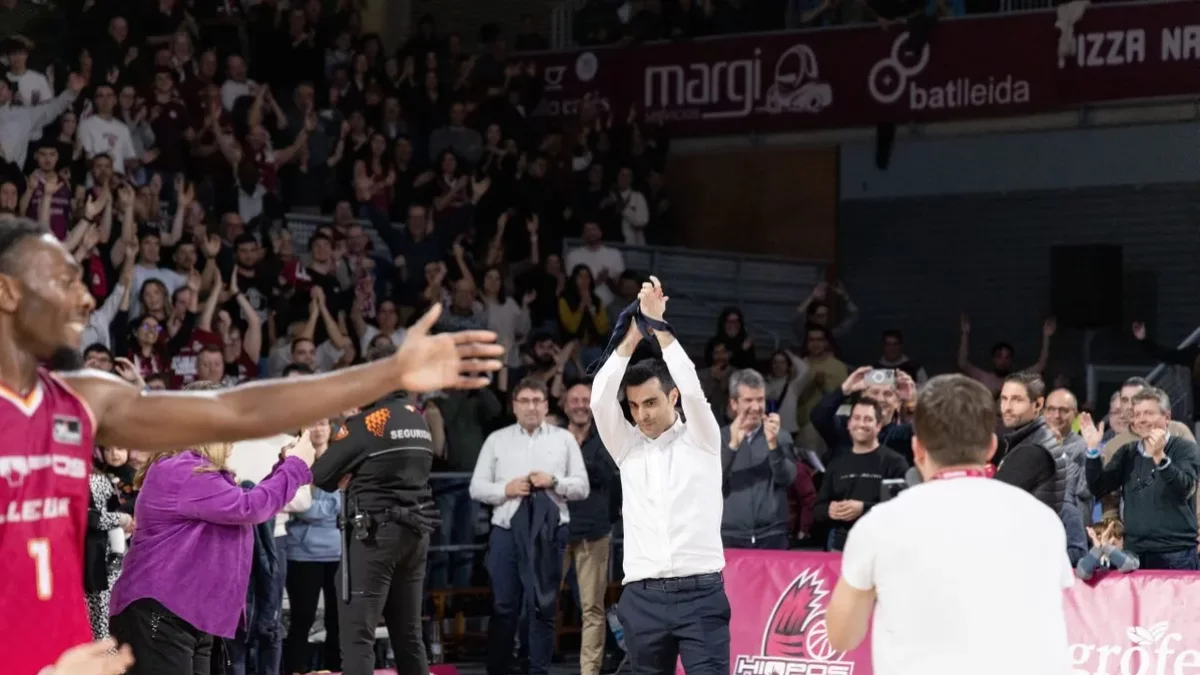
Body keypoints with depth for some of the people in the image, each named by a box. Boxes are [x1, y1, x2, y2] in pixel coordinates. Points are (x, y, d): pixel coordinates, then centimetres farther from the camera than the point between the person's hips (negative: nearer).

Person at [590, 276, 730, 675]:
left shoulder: (701, 440, 5)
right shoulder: (627, 448, 12)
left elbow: (692, 389, -12)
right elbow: (600, 398, -3)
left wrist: (658, 324, -11)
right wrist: (635, 332, -8)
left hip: (700, 593, -3)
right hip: (643, 597, 3)